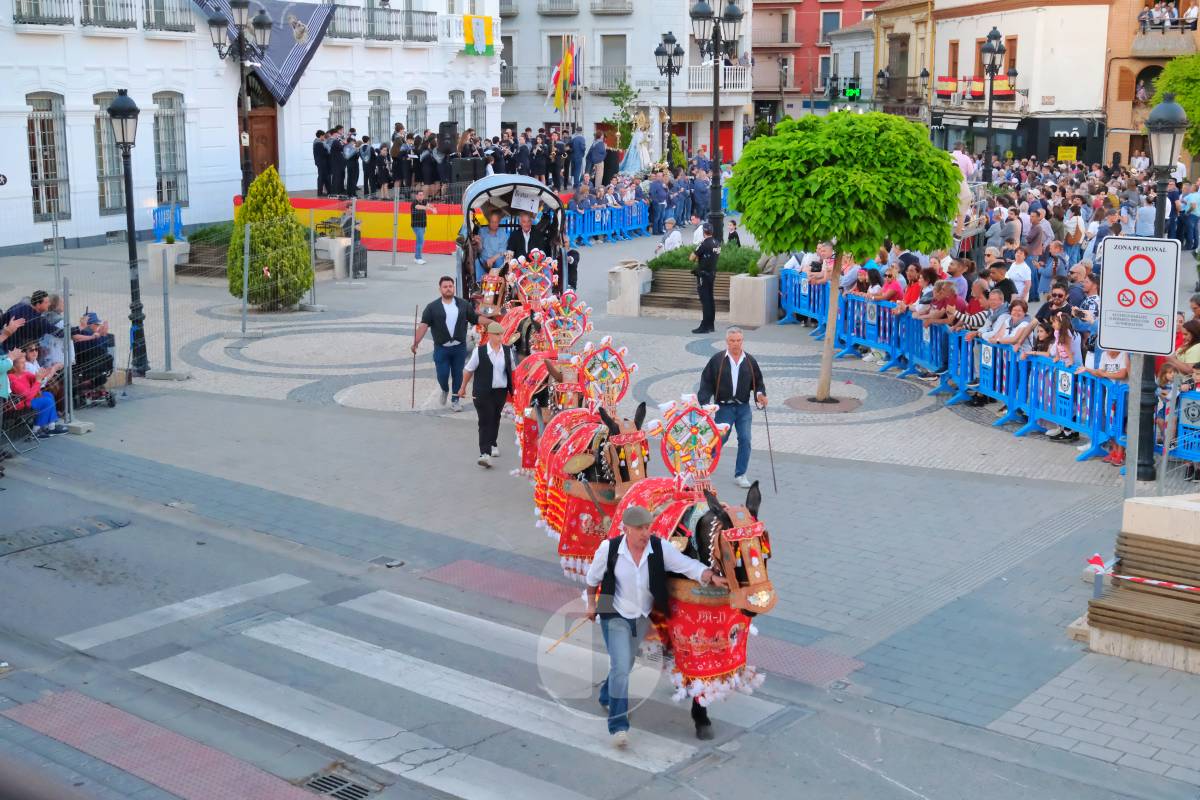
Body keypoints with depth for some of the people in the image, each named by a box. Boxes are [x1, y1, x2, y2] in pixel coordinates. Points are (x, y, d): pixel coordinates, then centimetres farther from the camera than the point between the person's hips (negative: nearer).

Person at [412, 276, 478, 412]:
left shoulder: (463, 304, 4)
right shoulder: (433, 307, -3)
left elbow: (476, 319, 7)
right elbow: (423, 325, -11)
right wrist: (416, 343, -22)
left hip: (459, 347, 2)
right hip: (441, 348, -2)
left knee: (457, 374, 7)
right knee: (442, 375, -2)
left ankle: (455, 401, 21)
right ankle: (445, 390, 31)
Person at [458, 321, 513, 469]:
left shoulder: (508, 351, 3)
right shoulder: (480, 351, -8)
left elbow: (512, 370, 15)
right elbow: (469, 370, 3)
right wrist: (463, 387, 10)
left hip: (501, 391, 4)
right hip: (483, 393, -4)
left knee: (495, 419, 16)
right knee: (485, 422, -9)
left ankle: (493, 444, 39)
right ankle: (485, 454, -15)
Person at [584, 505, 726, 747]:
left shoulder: (659, 548, -15)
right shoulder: (609, 549, -17)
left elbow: (688, 565, -23)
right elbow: (593, 577, 1)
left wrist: (711, 576, -41)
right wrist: (591, 604, 12)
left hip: (642, 617, 4)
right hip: (615, 616, -4)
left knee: (626, 664, 22)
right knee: (621, 667, -15)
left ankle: (607, 696, 52)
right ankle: (618, 726, -6)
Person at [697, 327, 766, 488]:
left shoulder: (750, 361, 6)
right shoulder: (717, 360, -3)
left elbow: (758, 381, 14)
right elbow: (706, 382, -1)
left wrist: (760, 394, -5)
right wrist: (704, 402, -10)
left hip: (744, 407, 3)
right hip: (724, 407, -3)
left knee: (745, 440, -3)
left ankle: (740, 475, 7)